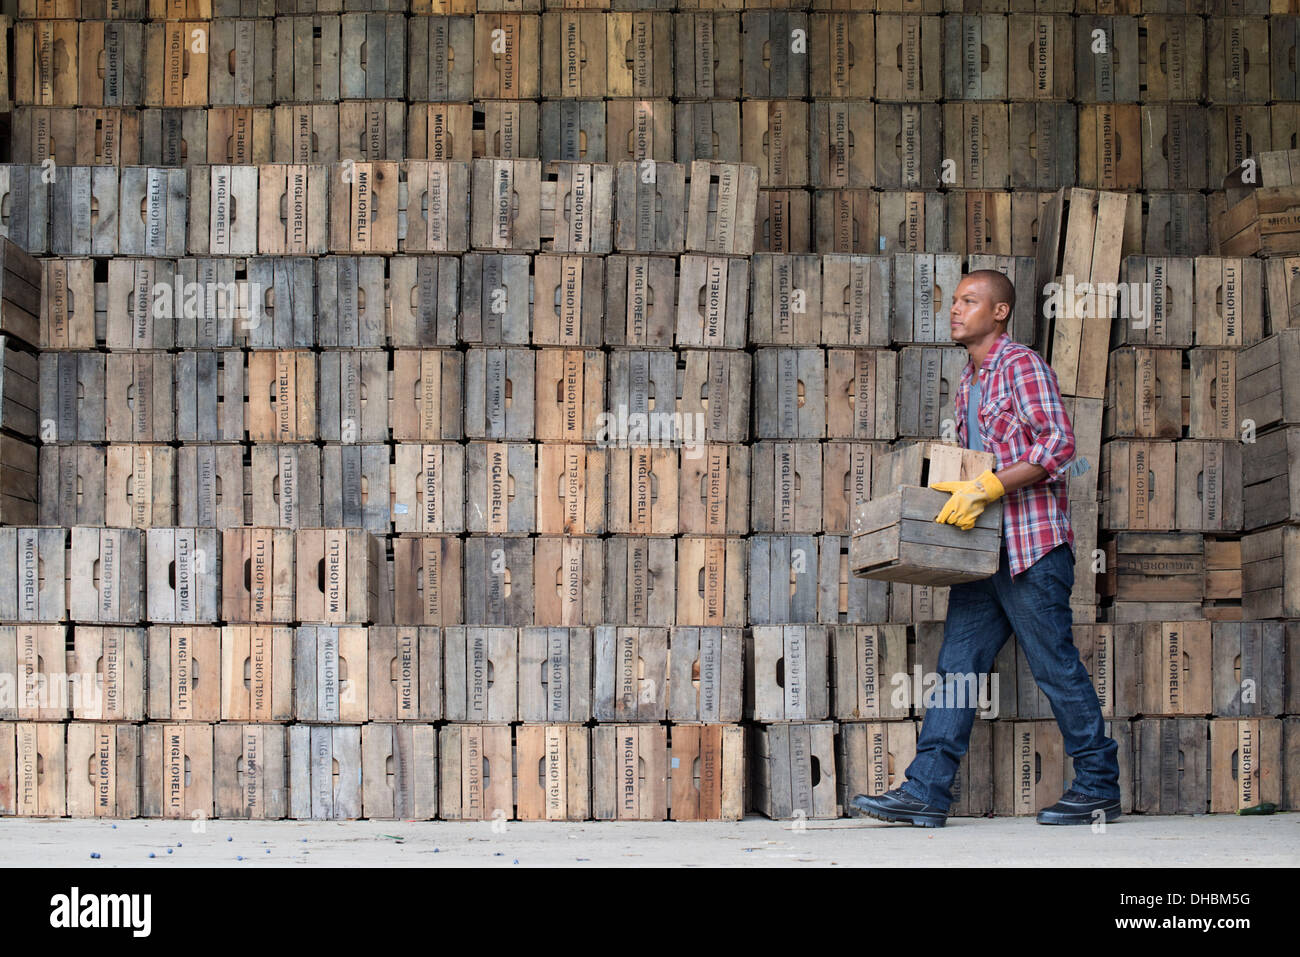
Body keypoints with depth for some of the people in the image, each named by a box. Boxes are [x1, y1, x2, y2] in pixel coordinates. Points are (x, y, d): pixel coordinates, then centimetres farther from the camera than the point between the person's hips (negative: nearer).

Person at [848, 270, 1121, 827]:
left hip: (1031, 545, -9)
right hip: (983, 549, 9)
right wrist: (955, 492, 16)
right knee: (957, 665, 2)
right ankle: (925, 792, -1)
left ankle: (1098, 789, 8)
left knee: (1056, 667, -2)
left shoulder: (1021, 365, -8)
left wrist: (987, 487, -24)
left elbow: (1058, 444, -19)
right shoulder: (969, 382, 20)